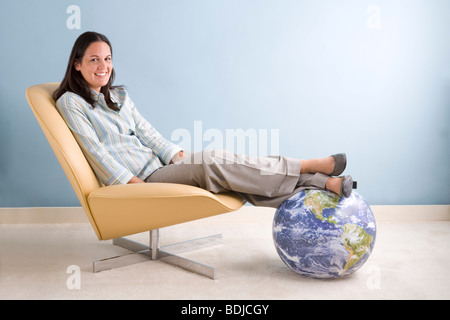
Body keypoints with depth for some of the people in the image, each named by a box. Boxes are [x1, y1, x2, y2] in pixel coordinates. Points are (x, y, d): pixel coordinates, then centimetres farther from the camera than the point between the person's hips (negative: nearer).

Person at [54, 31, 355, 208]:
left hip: (159, 169, 6)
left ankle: (327, 184, -24)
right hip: (138, 180, -6)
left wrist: (181, 158, -2)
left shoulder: (119, 96, 20)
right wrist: (136, 184, -17)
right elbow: (95, 150, -9)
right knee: (211, 161, -29)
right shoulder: (71, 102, 0)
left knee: (223, 167, -17)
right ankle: (311, 166, -28)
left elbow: (147, 132, 14)